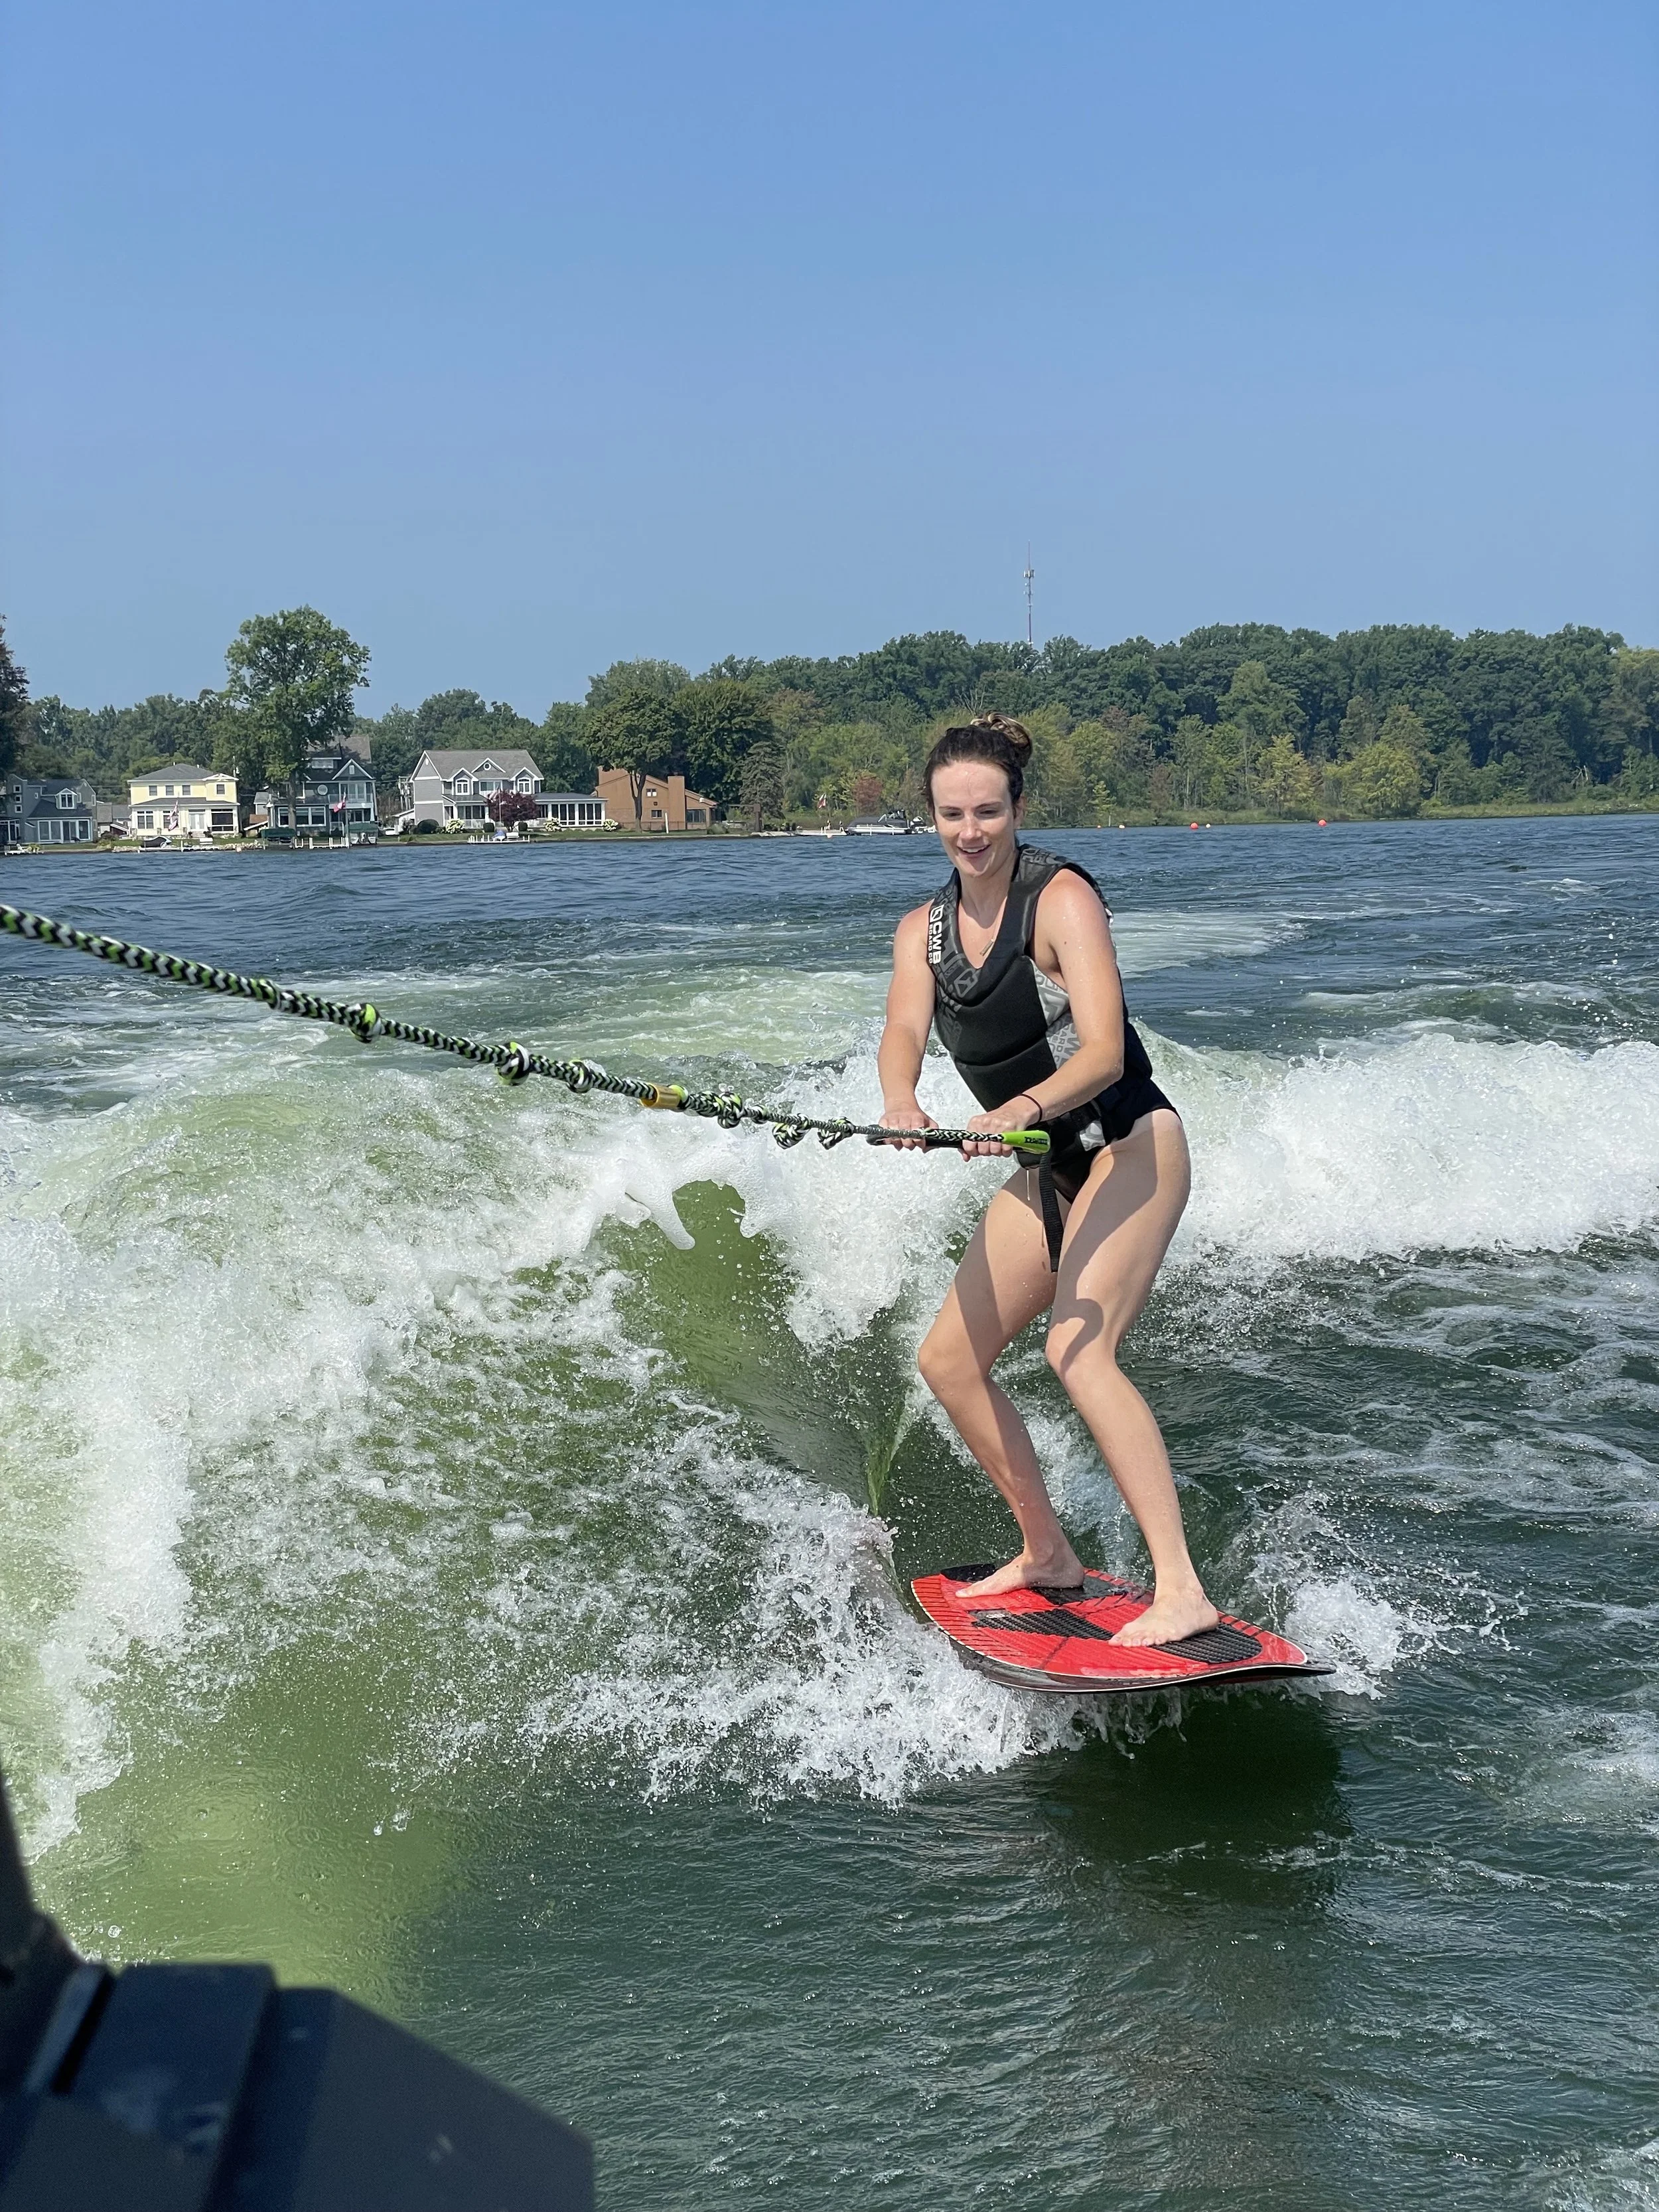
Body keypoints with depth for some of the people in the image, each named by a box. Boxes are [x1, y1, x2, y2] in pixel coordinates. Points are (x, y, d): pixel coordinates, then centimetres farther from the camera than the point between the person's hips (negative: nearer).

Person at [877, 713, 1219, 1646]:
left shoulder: (1062, 897, -16)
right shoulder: (924, 929, 4)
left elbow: (1104, 1049, -27)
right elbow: (904, 1031, -16)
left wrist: (1024, 1108, -47)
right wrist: (901, 1103, -39)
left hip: (1130, 1146, -8)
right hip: (1047, 1171, 8)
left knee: (1079, 1350, -26)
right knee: (949, 1361, 7)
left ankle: (1183, 1593, -28)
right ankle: (1049, 1552, 24)